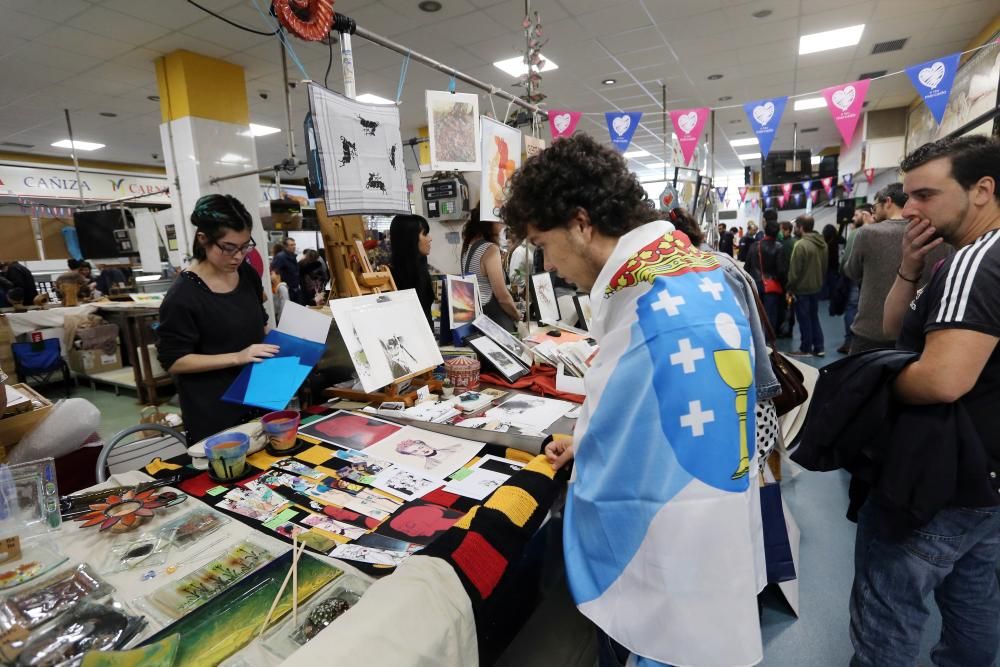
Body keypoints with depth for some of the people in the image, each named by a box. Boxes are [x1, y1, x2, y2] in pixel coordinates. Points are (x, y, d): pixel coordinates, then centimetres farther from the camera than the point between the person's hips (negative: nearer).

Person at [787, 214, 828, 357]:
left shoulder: (801, 244, -21)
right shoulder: (822, 243, 7)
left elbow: (794, 270, -18)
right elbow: (824, 266, 14)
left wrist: (790, 288, -9)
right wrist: (819, 280, 22)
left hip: (802, 288, -8)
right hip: (816, 286, 8)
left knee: (804, 319, 2)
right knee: (814, 317, 16)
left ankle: (805, 349, 9)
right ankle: (819, 347, 20)